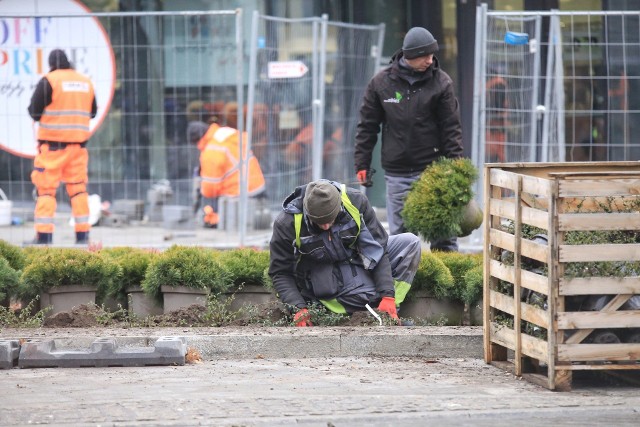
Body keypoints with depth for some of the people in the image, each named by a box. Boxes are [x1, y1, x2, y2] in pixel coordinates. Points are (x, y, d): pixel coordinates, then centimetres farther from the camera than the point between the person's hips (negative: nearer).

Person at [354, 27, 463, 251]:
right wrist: (362, 164, 5)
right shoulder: (381, 82, 2)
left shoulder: (441, 82, -2)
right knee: (399, 233, 5)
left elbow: (451, 128, -1)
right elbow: (367, 126, 8)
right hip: (396, 172, 1)